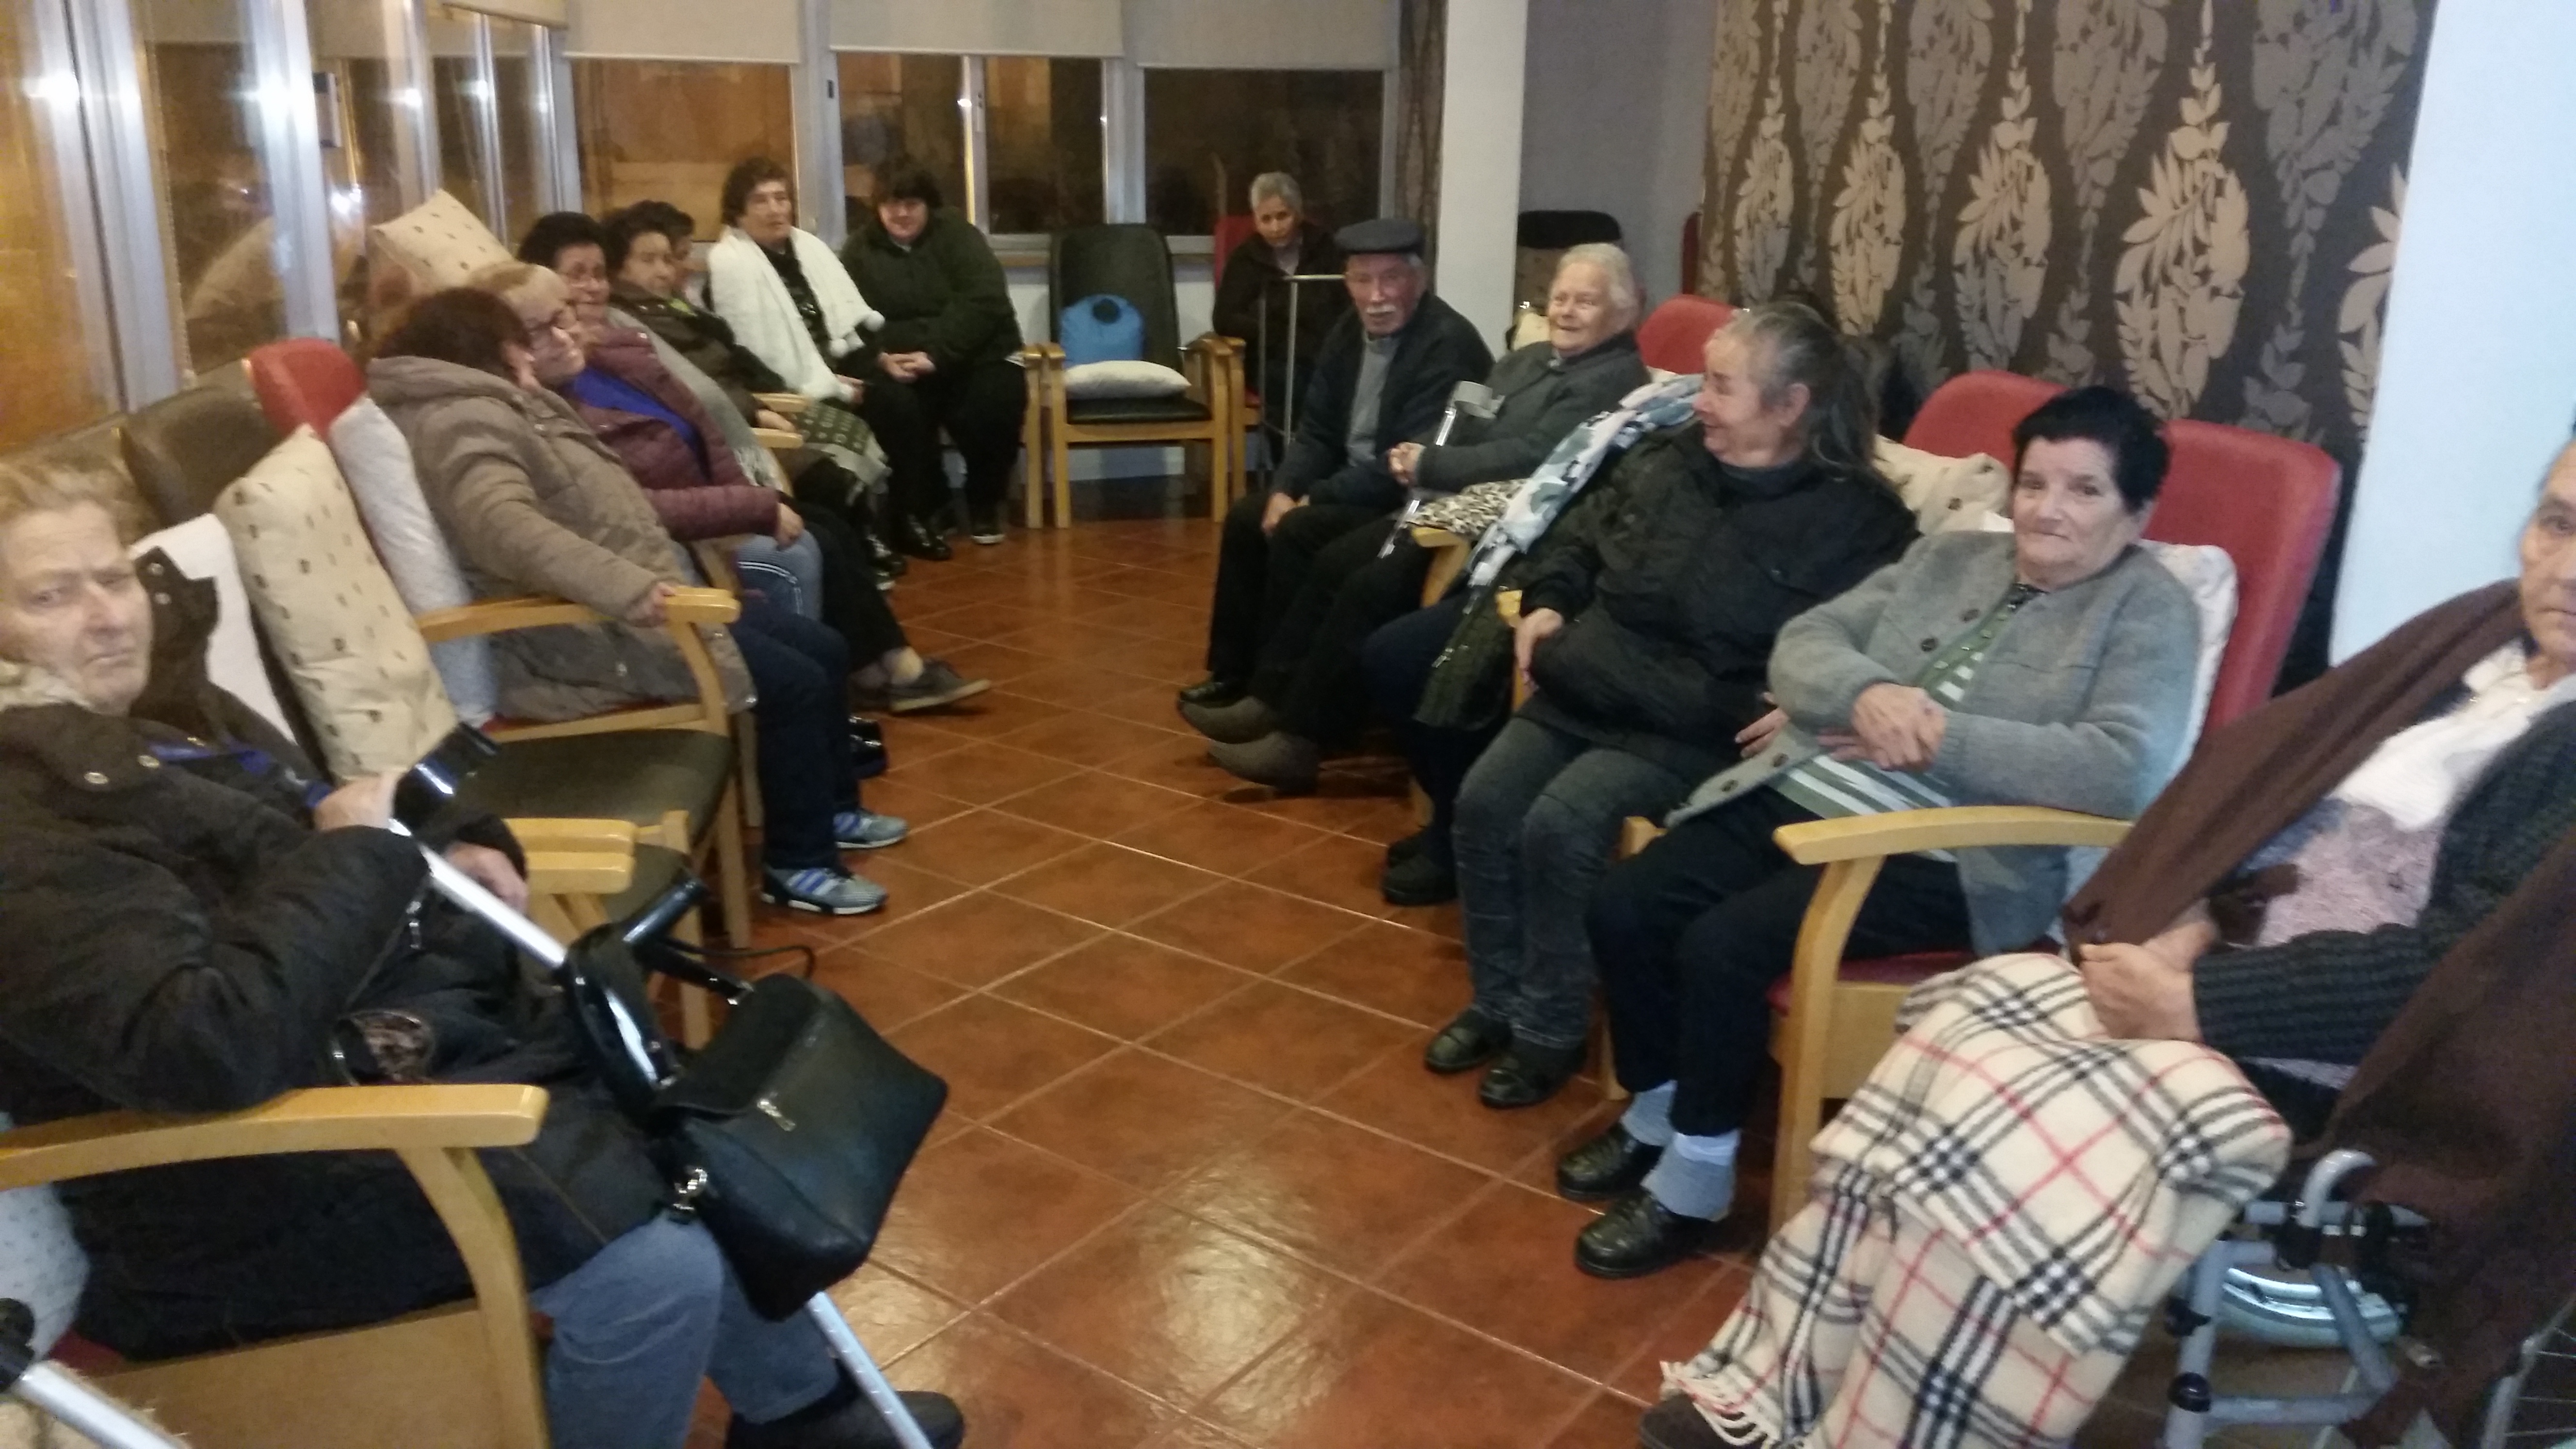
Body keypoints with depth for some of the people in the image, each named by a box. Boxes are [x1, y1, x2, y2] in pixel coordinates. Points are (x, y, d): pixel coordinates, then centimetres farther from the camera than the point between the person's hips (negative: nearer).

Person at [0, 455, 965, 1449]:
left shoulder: (169, 718, 9)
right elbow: (206, 1045, -32)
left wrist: (445, 851, 2)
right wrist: (357, 849, -20)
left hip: (398, 1043, 10)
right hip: (271, 1180, -10)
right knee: (656, 1268, -22)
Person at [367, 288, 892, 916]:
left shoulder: (490, 404, 17)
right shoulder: (464, 418, -17)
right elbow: (503, 523, -36)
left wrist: (540, 378, 22)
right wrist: (624, 585, -43)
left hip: (615, 608, 12)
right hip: (587, 634, -12)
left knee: (823, 650, 13)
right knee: (793, 684, -16)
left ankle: (832, 808, 30)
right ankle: (799, 864, -3)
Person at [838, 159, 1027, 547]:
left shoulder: (957, 235, 2)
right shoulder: (860, 250, 10)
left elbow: (984, 302, -13)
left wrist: (937, 354, -24)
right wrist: (881, 356, -21)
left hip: (973, 355, -1)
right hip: (899, 363, 1)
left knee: (996, 402, -31)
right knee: (890, 400, -32)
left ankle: (985, 502, -2)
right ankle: (926, 507, -11)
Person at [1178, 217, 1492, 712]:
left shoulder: (1448, 345, -22)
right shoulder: (1350, 332, 5)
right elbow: (1318, 428, 10)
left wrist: (1316, 499, -21)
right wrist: (1284, 490, -9)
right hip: (1353, 485, 9)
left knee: (1297, 531, -23)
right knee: (1245, 519, 2)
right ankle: (1233, 673, 12)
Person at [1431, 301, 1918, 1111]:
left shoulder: (1853, 518, -8)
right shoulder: (1673, 460, 12)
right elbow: (1589, 542, 26)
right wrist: (1550, 603, 7)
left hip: (1693, 729, -7)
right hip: (1584, 690, 7)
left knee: (1561, 825, -25)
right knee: (1484, 803, -10)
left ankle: (1552, 1030, -4)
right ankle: (1498, 1000, 10)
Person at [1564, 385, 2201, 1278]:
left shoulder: (2149, 610, -1)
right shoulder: (1950, 556, 16)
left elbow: (2123, 772, -17)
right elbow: (1805, 641, 10)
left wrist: (1937, 733, -17)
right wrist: (1866, 693, -14)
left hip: (1942, 858, -6)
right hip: (1803, 795, 6)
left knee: (1724, 944, -24)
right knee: (1624, 906, -9)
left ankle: (1694, 1184, -2)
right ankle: (1654, 1112, 15)